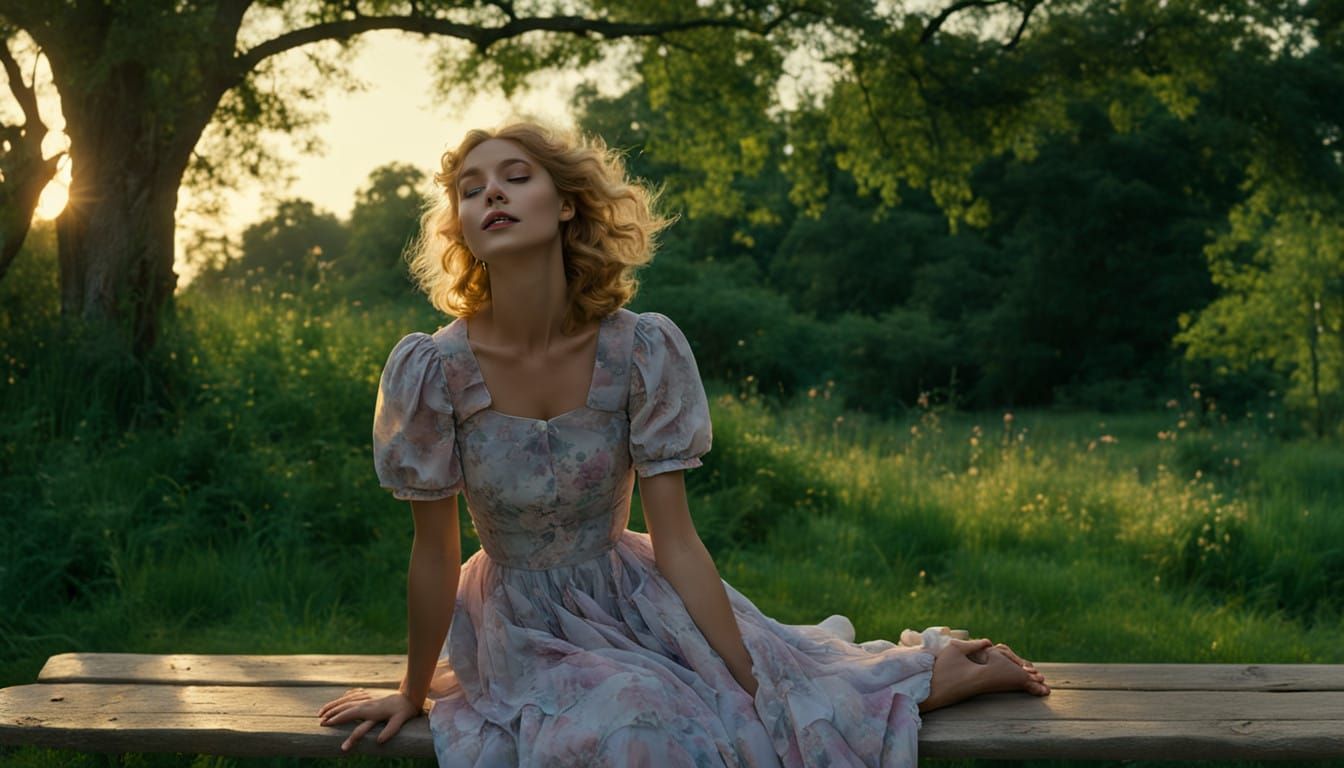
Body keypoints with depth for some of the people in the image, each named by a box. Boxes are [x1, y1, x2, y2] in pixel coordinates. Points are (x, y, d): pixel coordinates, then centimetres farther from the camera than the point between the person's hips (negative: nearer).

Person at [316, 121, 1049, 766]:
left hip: (636, 600, 1)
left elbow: (675, 541, -13)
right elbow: (435, 554, -9)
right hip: (526, 631, -1)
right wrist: (412, 694, 1)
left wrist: (754, 681, -14)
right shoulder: (431, 368, -20)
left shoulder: (643, 349, -17)